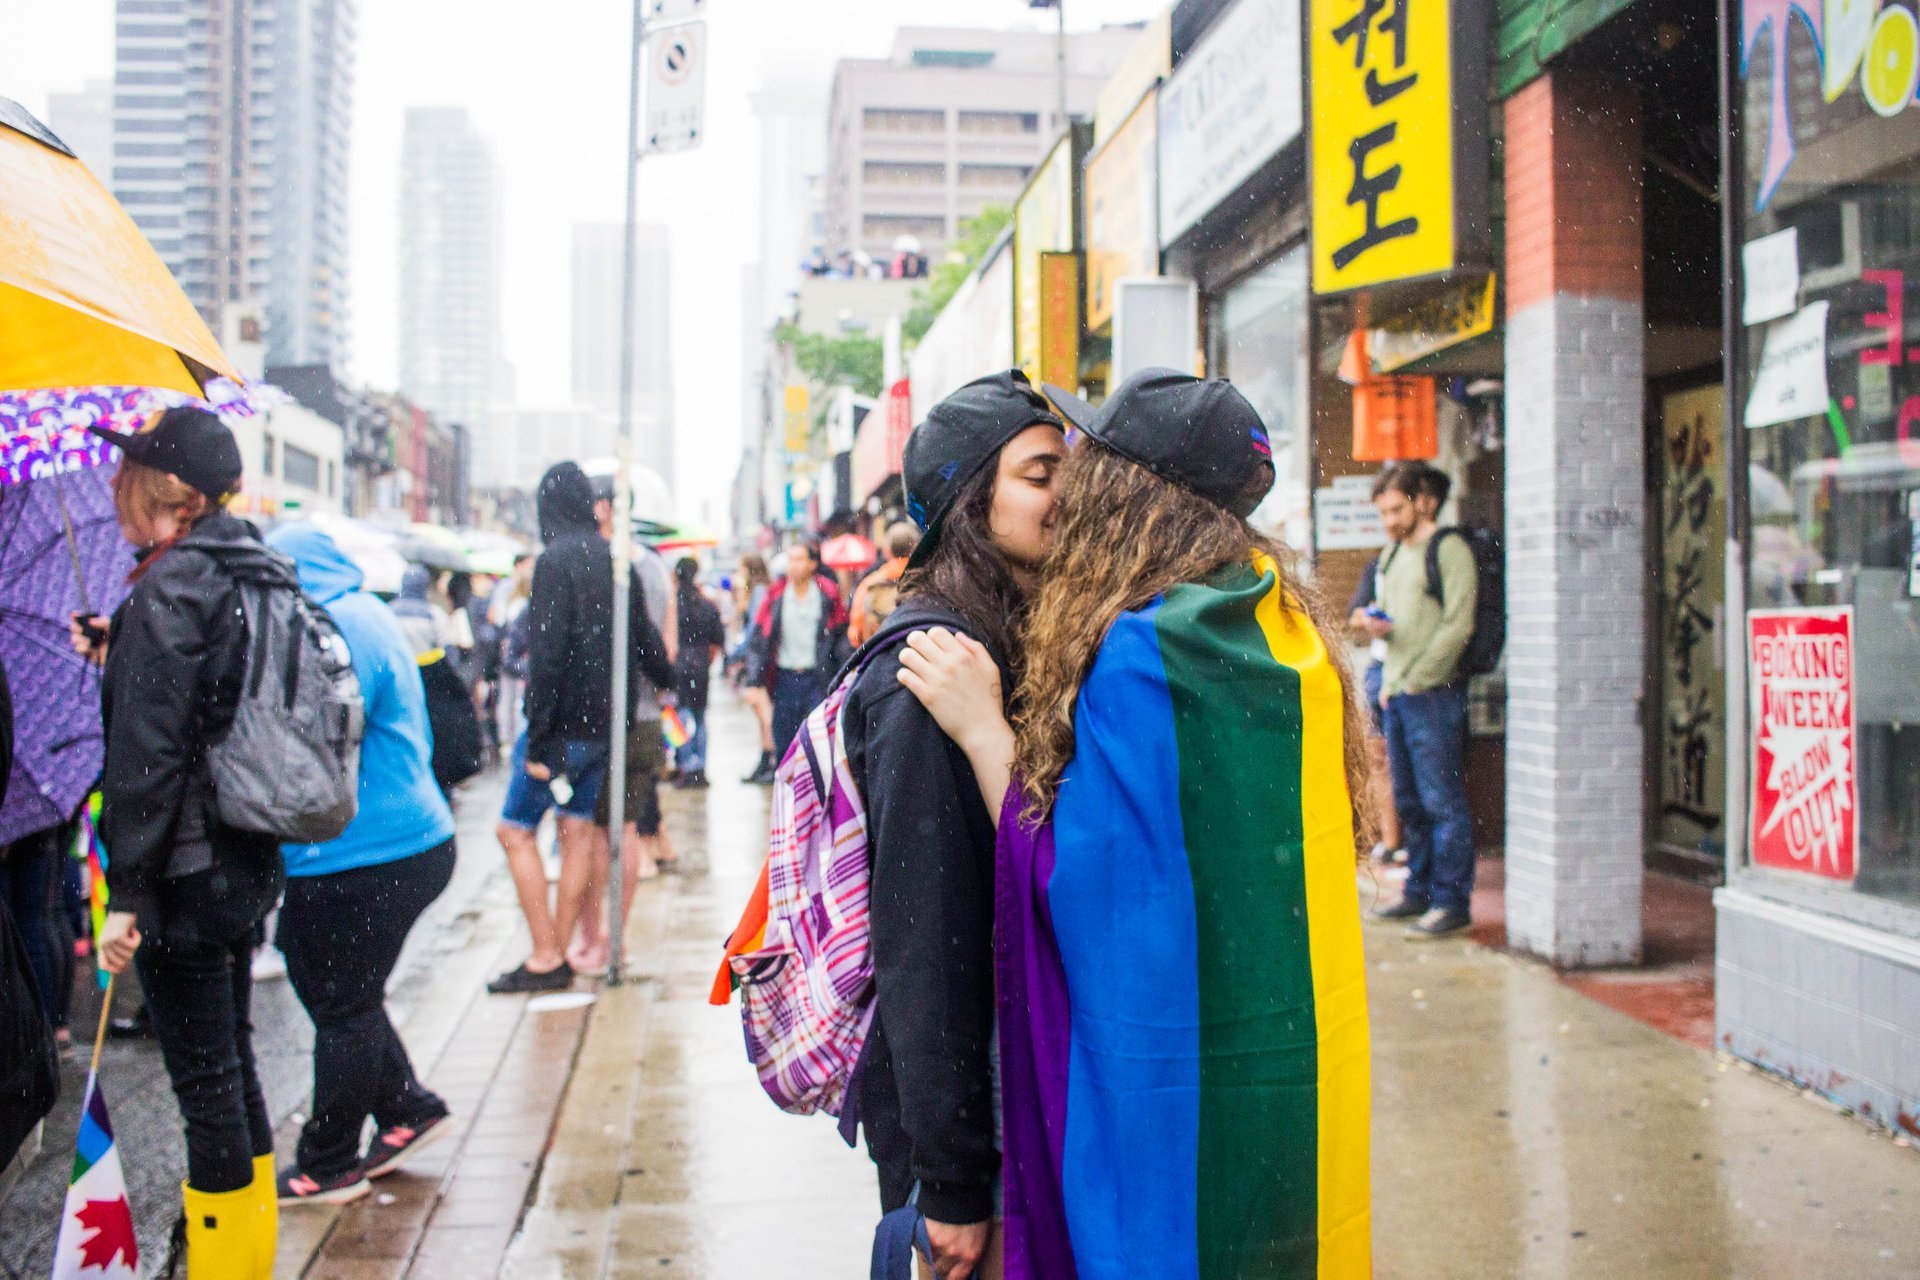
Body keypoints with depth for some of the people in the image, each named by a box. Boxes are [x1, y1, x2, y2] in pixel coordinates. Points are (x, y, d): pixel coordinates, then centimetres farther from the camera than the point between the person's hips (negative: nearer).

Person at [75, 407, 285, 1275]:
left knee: (204, 1079, 1)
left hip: (186, 871, -9)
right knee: (232, 1060, 18)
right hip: (248, 862, 9)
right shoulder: (249, 575, 9)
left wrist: (127, 893, -18)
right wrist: (119, 662, 23)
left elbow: (147, 753, -20)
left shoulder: (168, 588, -16)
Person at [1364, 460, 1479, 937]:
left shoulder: (1450, 550, -8)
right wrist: (1378, 624, 3)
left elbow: (1458, 626, -14)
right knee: (1409, 801, 13)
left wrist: (1416, 680, -14)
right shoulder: (1394, 554, 18)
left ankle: (1452, 900, 1)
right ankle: (1419, 892, 22)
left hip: (1433, 692, -8)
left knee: (1442, 800, -5)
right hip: (1397, 693, 8)